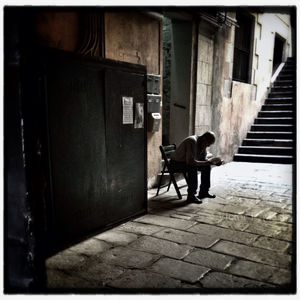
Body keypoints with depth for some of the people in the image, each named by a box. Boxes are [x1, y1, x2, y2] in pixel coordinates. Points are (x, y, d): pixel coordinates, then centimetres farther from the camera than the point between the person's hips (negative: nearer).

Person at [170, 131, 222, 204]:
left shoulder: (203, 143, -1)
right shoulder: (192, 141, -29)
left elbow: (204, 158, 7)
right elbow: (190, 161, -36)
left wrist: (213, 161, -12)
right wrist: (207, 162, -33)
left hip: (187, 162, 9)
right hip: (176, 164, -9)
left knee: (207, 166, 1)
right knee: (193, 167, -34)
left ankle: (203, 192, 10)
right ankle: (191, 196, -29)